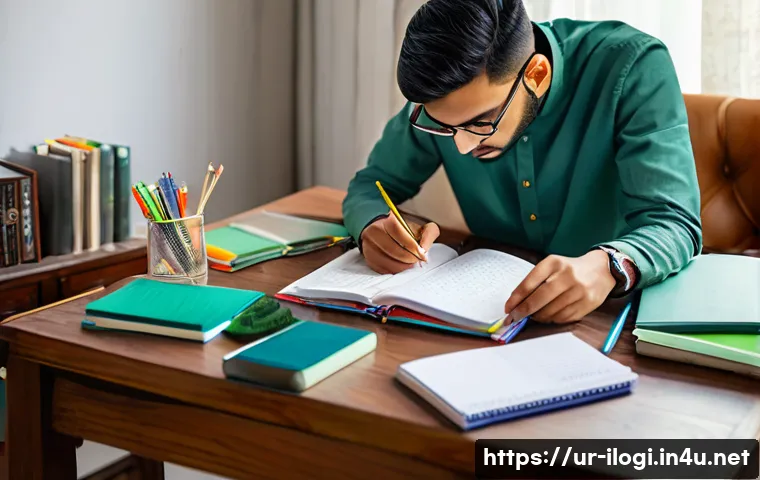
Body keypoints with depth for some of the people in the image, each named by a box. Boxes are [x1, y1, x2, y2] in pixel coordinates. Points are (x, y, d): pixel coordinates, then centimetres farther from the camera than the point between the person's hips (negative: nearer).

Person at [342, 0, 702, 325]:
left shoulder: (631, 67, -20)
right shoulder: (442, 94, -10)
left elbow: (675, 223, -25)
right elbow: (371, 183, 2)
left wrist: (607, 268, -45)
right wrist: (375, 226, -20)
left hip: (614, 305, -2)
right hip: (493, 307, 2)